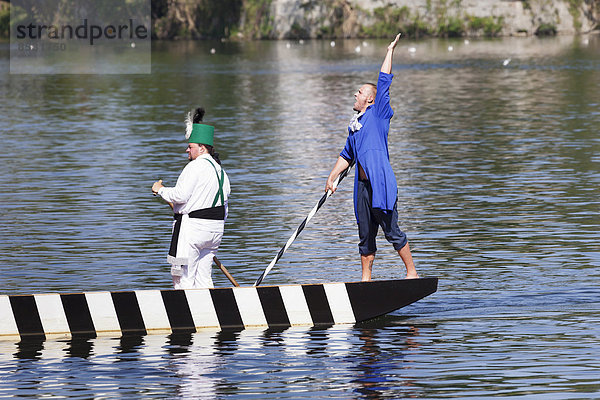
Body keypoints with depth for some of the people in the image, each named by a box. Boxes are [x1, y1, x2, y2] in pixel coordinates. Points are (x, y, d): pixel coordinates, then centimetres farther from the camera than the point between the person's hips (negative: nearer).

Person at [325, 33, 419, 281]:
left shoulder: (378, 114, 3)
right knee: (365, 235, 10)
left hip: (381, 182, -7)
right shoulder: (354, 124, 22)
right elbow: (346, 156, 28)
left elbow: (383, 83, -3)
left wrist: (390, 52, 0)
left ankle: (412, 273, 1)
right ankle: (366, 279, 15)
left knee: (392, 231, -5)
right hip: (363, 185, 7)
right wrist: (332, 178, 19)